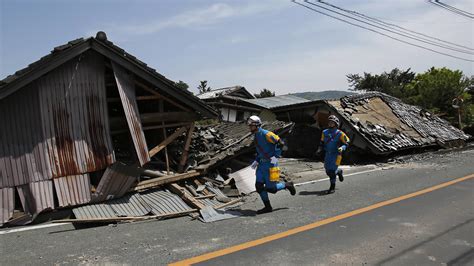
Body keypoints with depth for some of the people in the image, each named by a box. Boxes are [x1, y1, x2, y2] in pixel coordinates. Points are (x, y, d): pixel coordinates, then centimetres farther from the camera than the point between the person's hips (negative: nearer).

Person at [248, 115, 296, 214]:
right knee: (259, 186, 1)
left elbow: (280, 143, -20)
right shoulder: (256, 136, 12)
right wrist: (256, 161, 14)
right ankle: (268, 207, 11)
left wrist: (276, 156, -22)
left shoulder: (266, 134, -17)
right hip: (262, 163, 8)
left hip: (270, 163, -8)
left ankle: (287, 185, 19)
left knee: (270, 188, -6)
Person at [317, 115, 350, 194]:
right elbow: (322, 143, 17)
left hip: (336, 154, -5)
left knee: (332, 170, -11)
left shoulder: (340, 134, -9)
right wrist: (320, 149, 2)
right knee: (328, 171, 9)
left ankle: (332, 188, 2)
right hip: (327, 154, 5)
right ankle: (339, 172, 42)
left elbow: (346, 143, -2)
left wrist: (342, 148, -20)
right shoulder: (325, 132, 5)